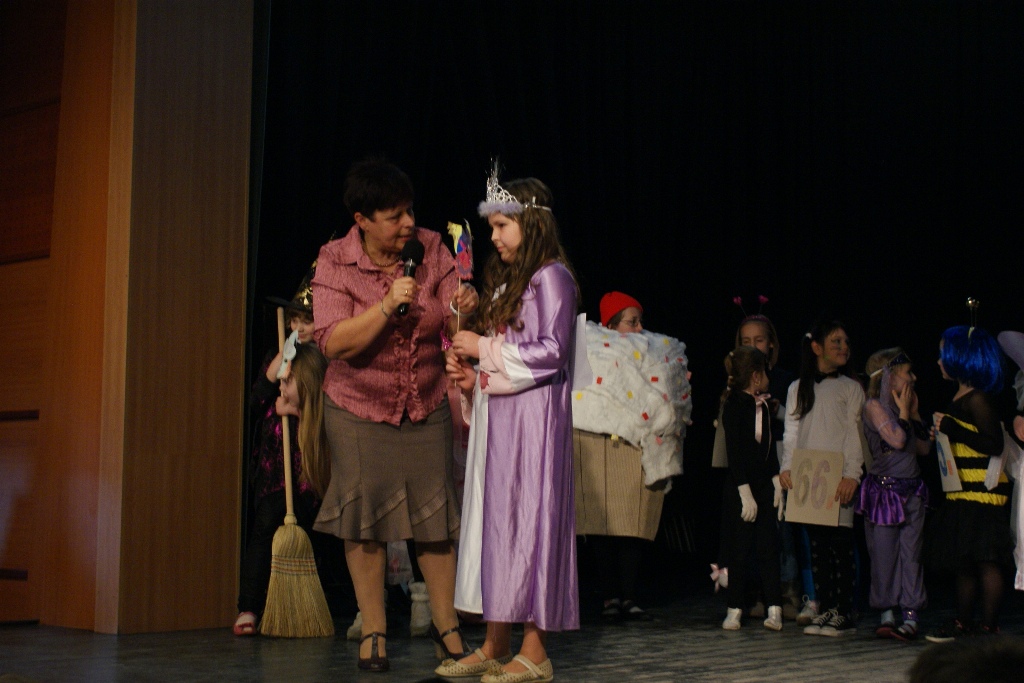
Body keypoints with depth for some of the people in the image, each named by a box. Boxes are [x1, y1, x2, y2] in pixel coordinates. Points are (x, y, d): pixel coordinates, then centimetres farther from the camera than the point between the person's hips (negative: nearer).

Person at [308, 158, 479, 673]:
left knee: (435, 516, 4)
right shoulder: (335, 262, -11)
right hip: (360, 410, -1)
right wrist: (387, 306, -30)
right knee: (365, 518, 3)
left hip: (428, 407, 2)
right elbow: (333, 342, -20)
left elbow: (454, 328, -7)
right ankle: (373, 631, 16)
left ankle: (446, 624, 18)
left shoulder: (431, 250, -5)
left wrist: (465, 311, -30)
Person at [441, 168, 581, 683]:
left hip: (532, 417, -9)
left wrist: (485, 349, -10)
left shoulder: (550, 276, -7)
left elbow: (551, 351, -16)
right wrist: (473, 374, 5)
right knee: (494, 519, 7)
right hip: (495, 416, 9)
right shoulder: (505, 280, 20)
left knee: (527, 519, -7)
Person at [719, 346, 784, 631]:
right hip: (741, 486, -6)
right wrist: (745, 492, -15)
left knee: (768, 547, 2)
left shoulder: (763, 406, 13)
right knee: (741, 550, -1)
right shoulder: (735, 405, -9)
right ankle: (734, 610, 6)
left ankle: (774, 609, 3)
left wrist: (776, 482, 8)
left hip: (764, 483, 6)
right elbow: (734, 452, -13)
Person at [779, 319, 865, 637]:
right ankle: (826, 609, 10)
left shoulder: (851, 388, 7)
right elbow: (791, 432, 12)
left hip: (838, 479, -3)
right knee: (817, 545, 4)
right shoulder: (798, 389, 16)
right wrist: (787, 466, -3)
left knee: (841, 543, -6)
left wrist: (852, 474, -12)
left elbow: (855, 435, 0)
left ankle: (844, 614, -2)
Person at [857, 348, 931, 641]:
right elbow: (897, 440, -17)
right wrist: (904, 411, -4)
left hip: (912, 490, 6)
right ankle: (887, 614, 8)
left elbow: (924, 448, 12)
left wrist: (915, 413, 7)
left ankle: (910, 617, 2)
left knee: (910, 555, 1)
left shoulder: (904, 406, 14)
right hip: (884, 489, -6)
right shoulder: (874, 405, -6)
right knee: (884, 556, 0)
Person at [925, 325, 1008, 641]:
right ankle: (963, 622, 20)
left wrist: (950, 427, -19)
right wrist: (942, 432, 10)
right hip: (963, 493, 10)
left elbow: (994, 444, -21)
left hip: (982, 491, -10)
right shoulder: (962, 397, 15)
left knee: (985, 559, -8)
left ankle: (989, 627, -6)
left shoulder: (977, 398, -13)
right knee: (963, 560, 13)